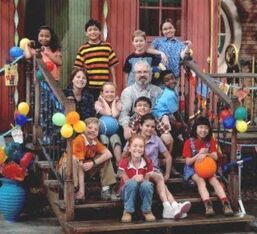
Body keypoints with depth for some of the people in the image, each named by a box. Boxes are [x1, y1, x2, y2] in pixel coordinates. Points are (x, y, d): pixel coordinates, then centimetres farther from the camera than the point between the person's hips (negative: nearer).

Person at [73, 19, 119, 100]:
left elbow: (112, 66, 10)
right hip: (89, 87, -1)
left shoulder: (107, 46, 6)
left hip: (105, 86, 1)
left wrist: (114, 83, 8)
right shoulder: (83, 49, 2)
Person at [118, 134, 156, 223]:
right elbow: (126, 181, -12)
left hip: (143, 191, 1)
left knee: (146, 184, -34)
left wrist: (142, 179, -28)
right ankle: (128, 211, -23)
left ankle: (147, 211, -14)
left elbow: (147, 180, -5)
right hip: (128, 190, -1)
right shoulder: (124, 162, -13)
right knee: (132, 183, -36)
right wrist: (134, 178, -33)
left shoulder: (147, 163, -8)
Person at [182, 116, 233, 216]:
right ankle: (208, 205, -51)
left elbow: (215, 157, -5)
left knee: (214, 180, -24)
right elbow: (188, 162, -11)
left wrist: (206, 154, -27)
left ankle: (225, 203, -39)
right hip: (192, 168, -3)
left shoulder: (211, 141, 3)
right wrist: (199, 154, -28)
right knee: (200, 180, -31)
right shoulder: (189, 142, -9)